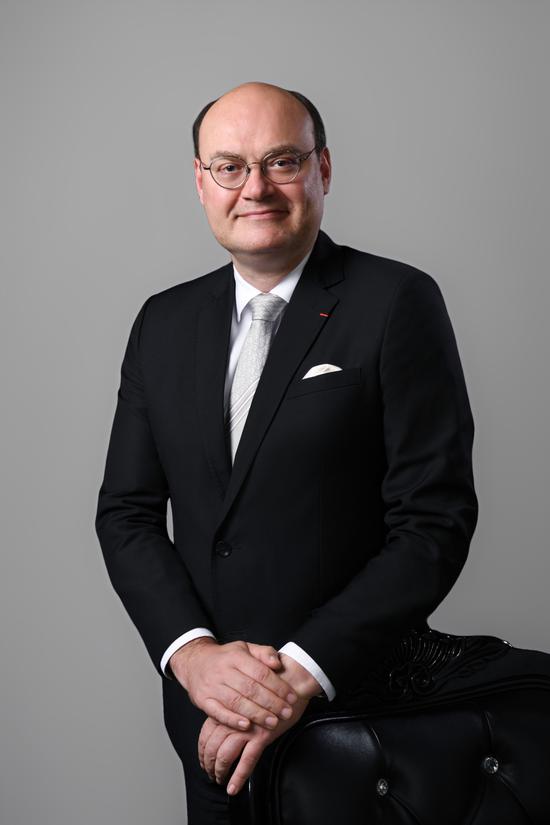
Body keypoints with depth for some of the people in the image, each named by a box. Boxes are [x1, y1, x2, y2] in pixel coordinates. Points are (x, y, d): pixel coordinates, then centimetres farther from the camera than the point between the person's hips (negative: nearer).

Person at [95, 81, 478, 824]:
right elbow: (126, 512, 4)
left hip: (355, 705, -4)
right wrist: (191, 651, -11)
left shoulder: (397, 302, -9)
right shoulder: (164, 322, 5)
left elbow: (436, 521, -13)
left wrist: (305, 670, -18)